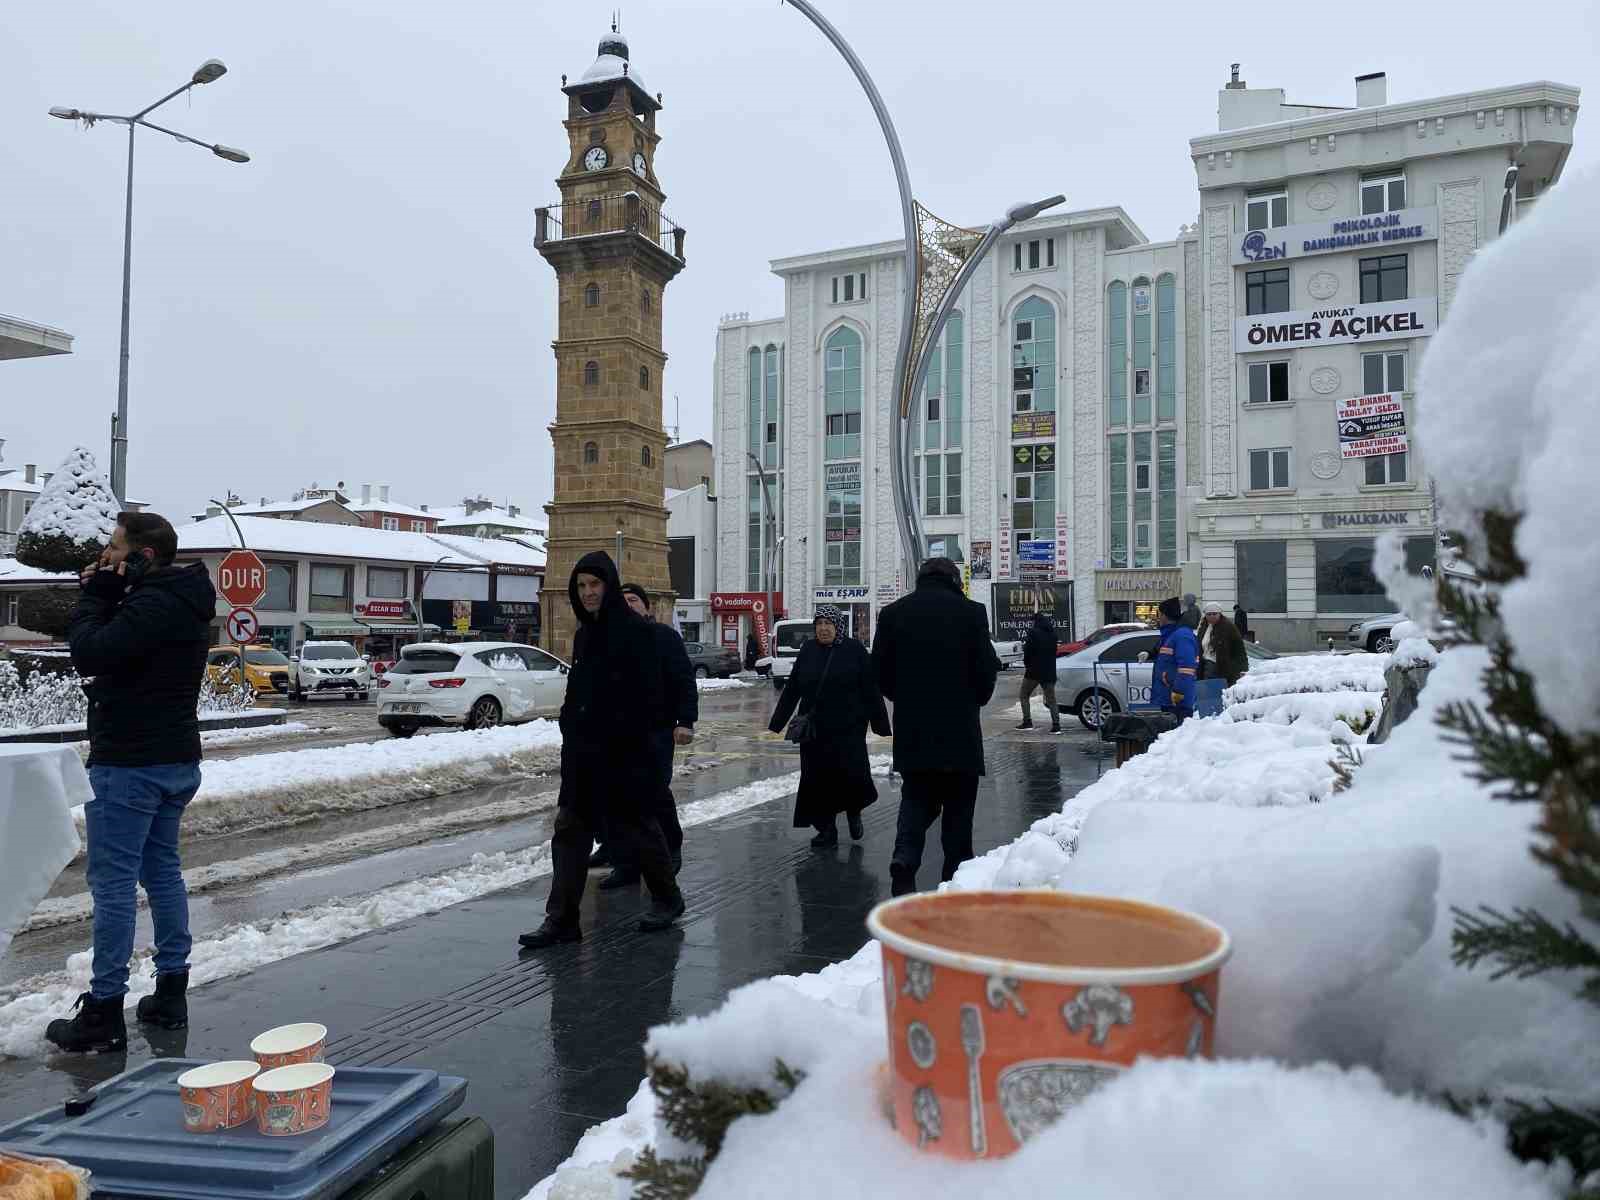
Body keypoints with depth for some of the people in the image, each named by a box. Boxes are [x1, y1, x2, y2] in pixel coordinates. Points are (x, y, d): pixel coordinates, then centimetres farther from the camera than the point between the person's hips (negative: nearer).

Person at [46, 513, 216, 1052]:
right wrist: (104, 598, 1)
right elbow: (113, 649, 15)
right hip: (175, 759, 10)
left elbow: (88, 654, -25)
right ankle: (171, 993, 22)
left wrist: (95, 597, -11)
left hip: (130, 764, -10)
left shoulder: (154, 605, -20)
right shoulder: (183, 602, 12)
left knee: (113, 882, -3)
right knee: (162, 870, 15)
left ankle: (104, 1011, 3)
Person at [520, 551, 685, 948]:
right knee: (570, 830, 4)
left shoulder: (634, 631, -12)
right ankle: (561, 919, 9)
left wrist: (624, 735, -20)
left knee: (634, 826, 6)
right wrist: (569, 725, 11)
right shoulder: (584, 634, 13)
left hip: (624, 752, -7)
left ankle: (667, 898, 27)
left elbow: (649, 696, -16)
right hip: (582, 750, 8)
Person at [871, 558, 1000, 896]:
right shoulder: (971, 612, -5)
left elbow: (881, 671, 3)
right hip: (959, 729, -2)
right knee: (958, 804, 10)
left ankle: (904, 859, -9)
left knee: (915, 798, 14)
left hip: (911, 729, 2)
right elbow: (987, 669, -4)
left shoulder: (893, 613, 2)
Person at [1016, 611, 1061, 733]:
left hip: (1034, 670, -5)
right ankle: (1056, 724, -3)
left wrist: (1027, 665, 3)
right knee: (1051, 698, 8)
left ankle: (1027, 722, 4)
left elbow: (1028, 651, -12)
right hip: (1049, 671, 5)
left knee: (1024, 695, 10)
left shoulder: (1033, 632, -11)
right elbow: (1054, 651, 17)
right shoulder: (1052, 633, 10)